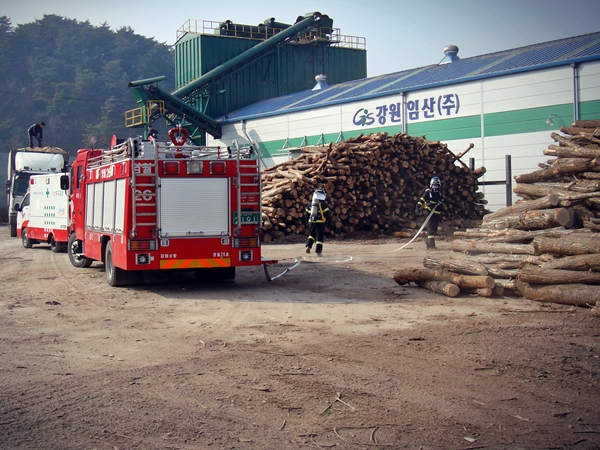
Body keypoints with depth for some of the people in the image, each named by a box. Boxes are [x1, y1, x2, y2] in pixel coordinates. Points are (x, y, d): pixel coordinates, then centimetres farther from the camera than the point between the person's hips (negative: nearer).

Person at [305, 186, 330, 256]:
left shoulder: (310, 204, 8)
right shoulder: (323, 204, -8)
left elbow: (307, 213, 13)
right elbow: (327, 214, -10)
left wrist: (309, 221, 23)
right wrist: (326, 221, 4)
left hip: (311, 222, 5)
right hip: (320, 222, -4)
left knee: (311, 234, 23)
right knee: (320, 236, 0)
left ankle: (308, 246, 5)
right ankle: (318, 251, -3)